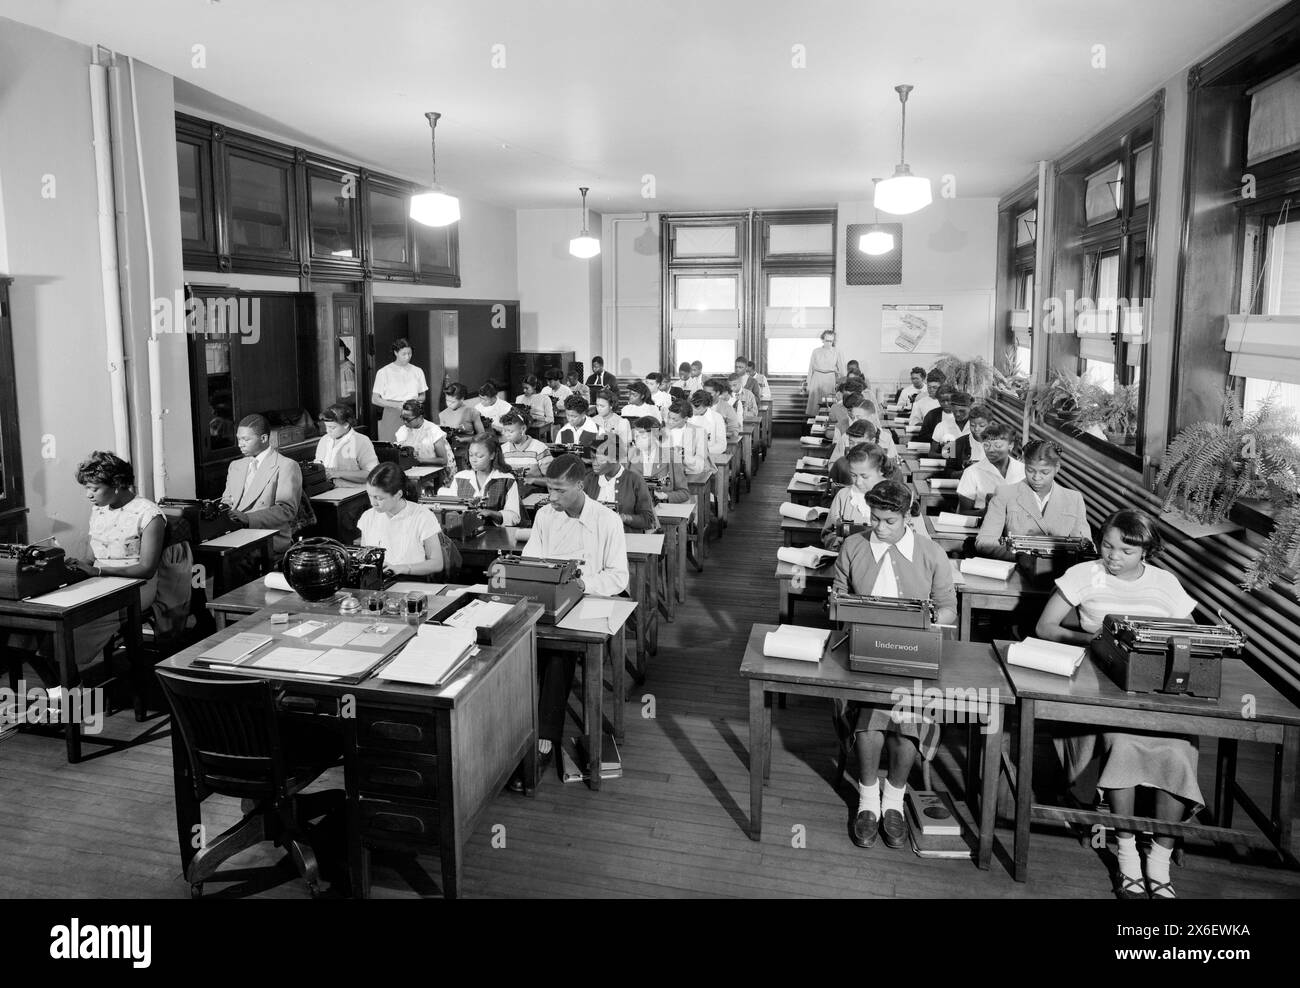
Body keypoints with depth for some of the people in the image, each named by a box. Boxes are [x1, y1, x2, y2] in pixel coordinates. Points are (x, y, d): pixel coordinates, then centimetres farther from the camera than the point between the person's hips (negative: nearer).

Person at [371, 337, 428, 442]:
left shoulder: (417, 371, 11)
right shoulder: (383, 372, 1)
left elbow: (422, 396, 19)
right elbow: (374, 400, 1)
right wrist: (396, 405, -13)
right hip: (391, 416, -2)